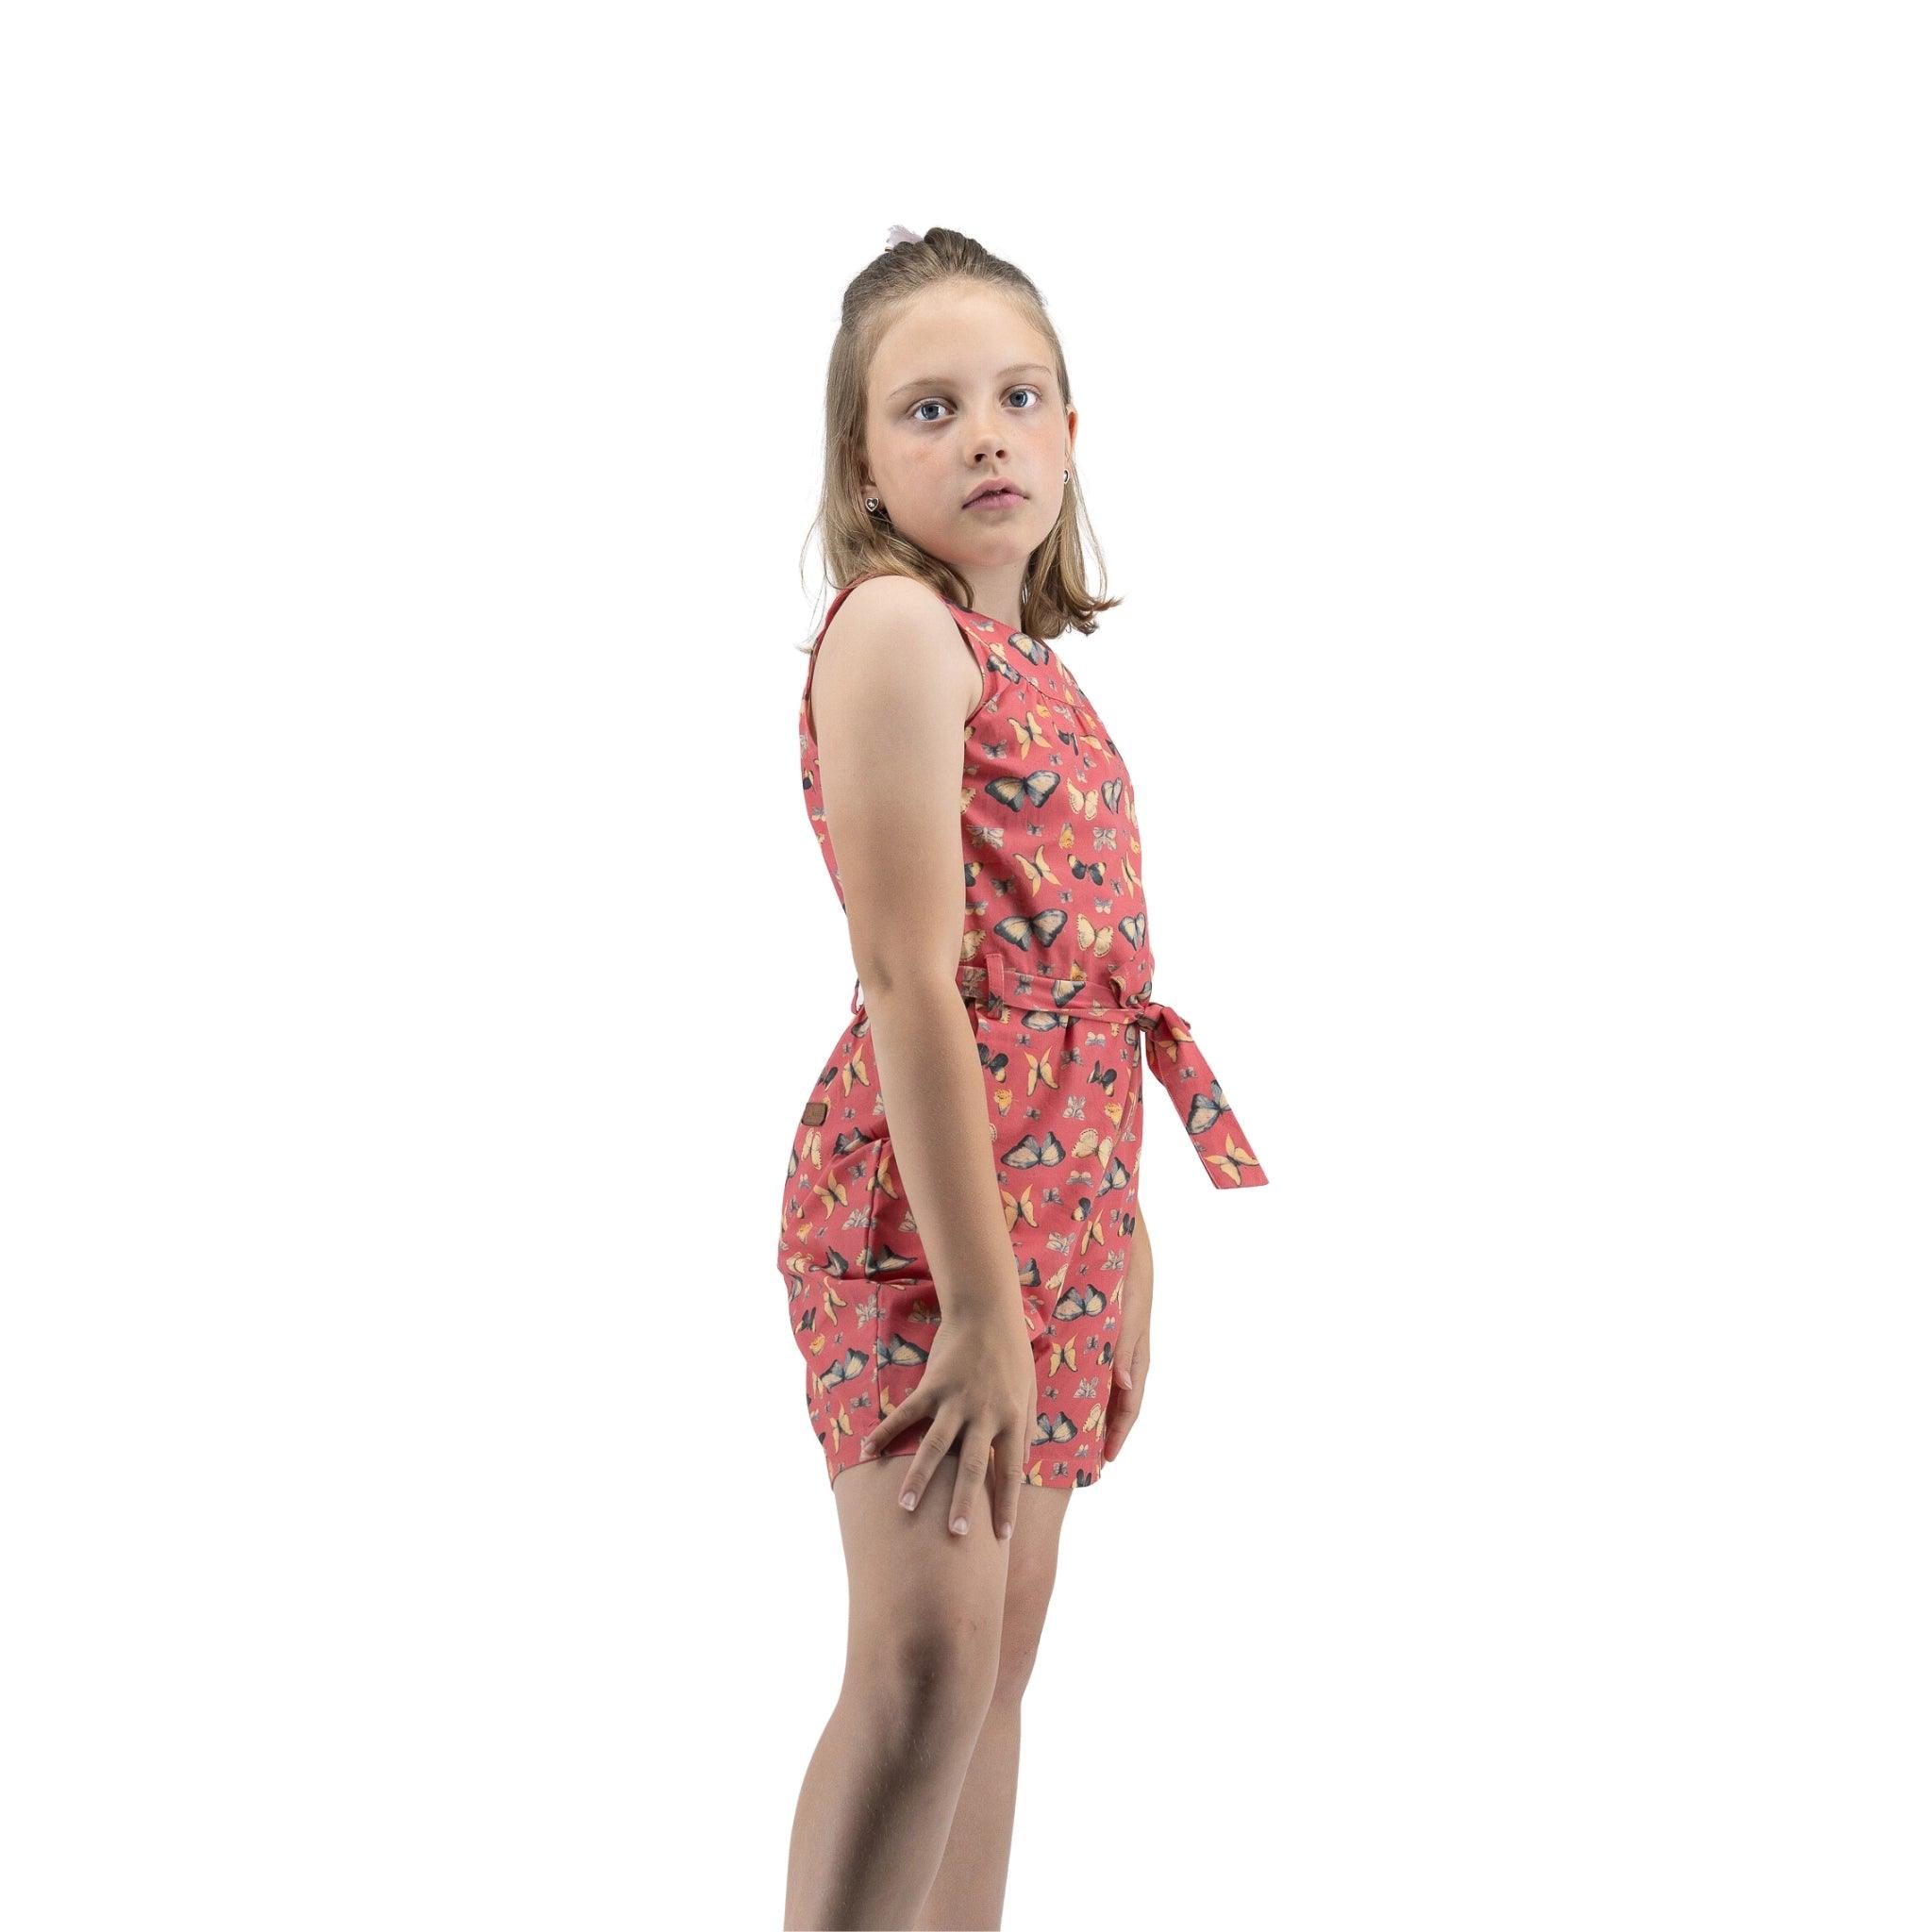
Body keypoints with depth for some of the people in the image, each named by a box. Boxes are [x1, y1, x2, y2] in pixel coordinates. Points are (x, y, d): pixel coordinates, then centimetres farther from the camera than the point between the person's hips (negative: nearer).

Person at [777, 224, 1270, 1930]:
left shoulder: (1032, 662, 16)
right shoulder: (894, 625, -11)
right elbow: (911, 980, -18)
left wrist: (1121, 1261, 16)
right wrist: (980, 1303, -22)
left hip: (1050, 1198, 9)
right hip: (916, 1203, -9)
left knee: (1002, 1657, 11)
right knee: (930, 1651, -15)